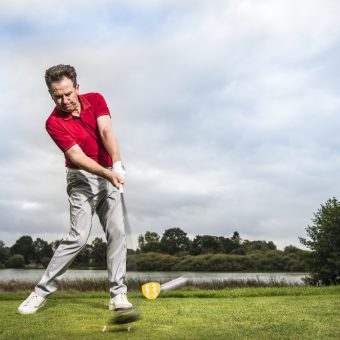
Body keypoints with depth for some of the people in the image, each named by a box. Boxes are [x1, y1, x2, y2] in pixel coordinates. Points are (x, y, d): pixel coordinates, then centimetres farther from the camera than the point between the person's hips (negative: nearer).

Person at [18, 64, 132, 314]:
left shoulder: (96, 100, -4)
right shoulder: (54, 123, -14)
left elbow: (107, 132, -20)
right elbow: (78, 157, -23)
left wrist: (117, 165, -35)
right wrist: (109, 173, -37)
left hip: (110, 175, 4)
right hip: (82, 179, -3)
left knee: (117, 232, -5)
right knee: (79, 237, -12)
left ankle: (118, 294, 2)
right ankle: (41, 292, 2)